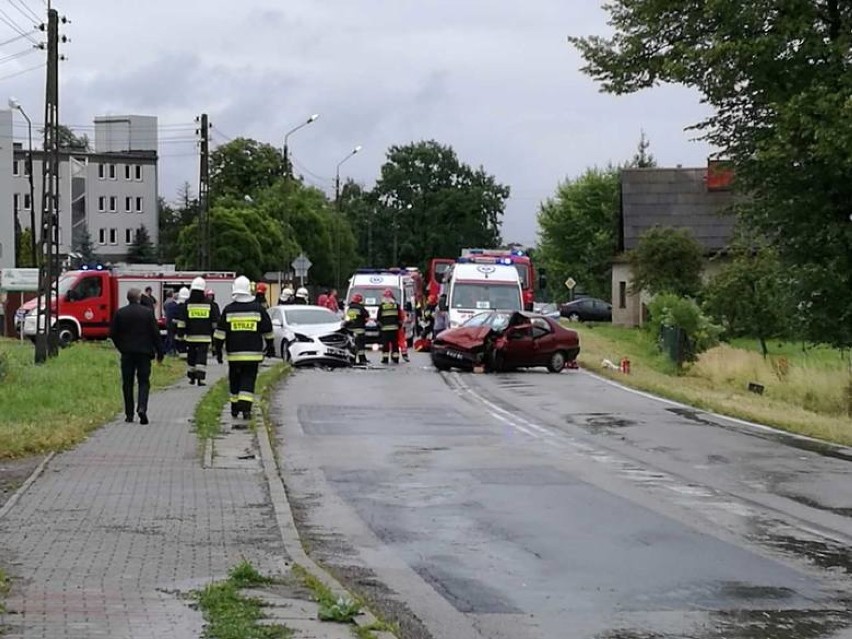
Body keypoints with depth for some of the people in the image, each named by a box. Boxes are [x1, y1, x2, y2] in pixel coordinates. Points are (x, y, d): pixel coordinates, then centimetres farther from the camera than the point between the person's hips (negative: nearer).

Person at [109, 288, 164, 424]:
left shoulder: (120, 313, -1)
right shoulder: (148, 312, -5)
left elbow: (113, 333, 2)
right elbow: (155, 334, -4)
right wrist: (159, 352, 4)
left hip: (127, 353, 1)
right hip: (144, 352, -1)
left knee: (127, 384, 9)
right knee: (144, 382, 4)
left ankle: (129, 414, 10)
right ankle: (142, 408, -18)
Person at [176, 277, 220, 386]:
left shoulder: (187, 304, 0)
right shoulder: (209, 304, 3)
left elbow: (182, 321, -1)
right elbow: (215, 321, 7)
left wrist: (180, 334, 4)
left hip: (190, 336, 1)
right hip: (205, 336, -1)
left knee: (191, 357, 13)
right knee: (202, 357, -3)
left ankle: (192, 377, 22)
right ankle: (200, 378, -14)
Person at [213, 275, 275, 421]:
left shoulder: (228, 310, -1)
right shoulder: (258, 309, -1)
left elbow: (220, 332, -1)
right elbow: (267, 331, 6)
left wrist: (218, 350, 6)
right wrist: (270, 347, 19)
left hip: (234, 354, 1)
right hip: (253, 354, -1)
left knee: (234, 380, 14)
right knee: (248, 380, 1)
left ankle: (235, 408, 22)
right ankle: (246, 408, -14)